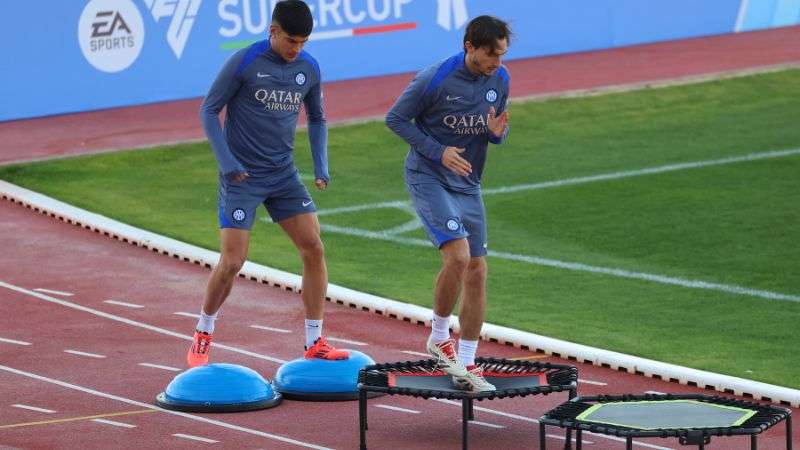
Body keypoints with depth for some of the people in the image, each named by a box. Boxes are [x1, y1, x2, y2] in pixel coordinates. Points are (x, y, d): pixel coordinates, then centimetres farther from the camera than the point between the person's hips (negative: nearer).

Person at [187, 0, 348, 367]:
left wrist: (321, 165, 3)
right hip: (241, 176, -5)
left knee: (313, 248, -4)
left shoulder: (309, 69, 2)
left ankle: (314, 343, 5)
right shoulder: (244, 62, -12)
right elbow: (209, 110, -7)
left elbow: (317, 119, 17)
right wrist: (225, 160, -18)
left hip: (284, 175, 5)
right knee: (232, 261, -9)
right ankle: (202, 336, 14)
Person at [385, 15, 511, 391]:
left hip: (467, 185, 6)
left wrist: (497, 132, -12)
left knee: (477, 270, 3)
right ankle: (439, 338, -1)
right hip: (428, 178, -6)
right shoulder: (434, 79, -18)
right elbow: (395, 119, -9)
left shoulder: (500, 80, 0)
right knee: (458, 255, -22)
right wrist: (438, 151, -17)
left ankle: (466, 364, 12)